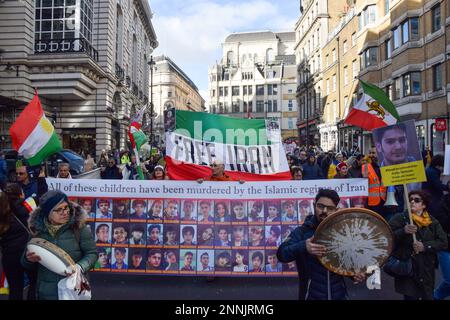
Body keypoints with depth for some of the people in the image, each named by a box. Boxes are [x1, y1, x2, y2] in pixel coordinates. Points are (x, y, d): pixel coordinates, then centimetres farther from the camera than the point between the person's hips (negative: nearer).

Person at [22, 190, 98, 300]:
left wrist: (80, 267, -26)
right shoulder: (38, 230, -2)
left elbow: (92, 253, -8)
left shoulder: (78, 227, -10)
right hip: (46, 292, 2)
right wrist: (28, 259, -13)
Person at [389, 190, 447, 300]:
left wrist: (425, 246, -14)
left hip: (426, 269, 3)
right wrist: (403, 231, -27)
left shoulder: (432, 221, 6)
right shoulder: (399, 218, -4)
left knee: (428, 296, 11)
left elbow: (443, 242, 1)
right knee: (410, 296, -4)